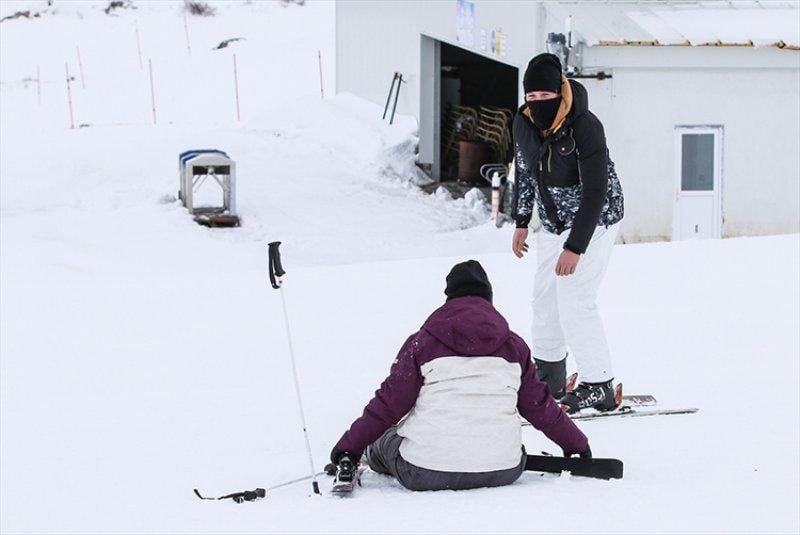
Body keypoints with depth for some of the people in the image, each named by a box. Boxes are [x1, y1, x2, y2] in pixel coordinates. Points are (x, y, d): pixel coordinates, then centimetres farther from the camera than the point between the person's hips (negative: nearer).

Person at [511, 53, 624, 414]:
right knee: (545, 296, 15)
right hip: (553, 222, 8)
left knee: (574, 301, -13)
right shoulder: (524, 122, -9)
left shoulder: (585, 128, -30)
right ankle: (549, 379, 31)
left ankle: (599, 386, -5)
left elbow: (596, 192, -29)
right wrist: (521, 222, 14)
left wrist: (575, 247, -31)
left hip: (593, 221, -8)